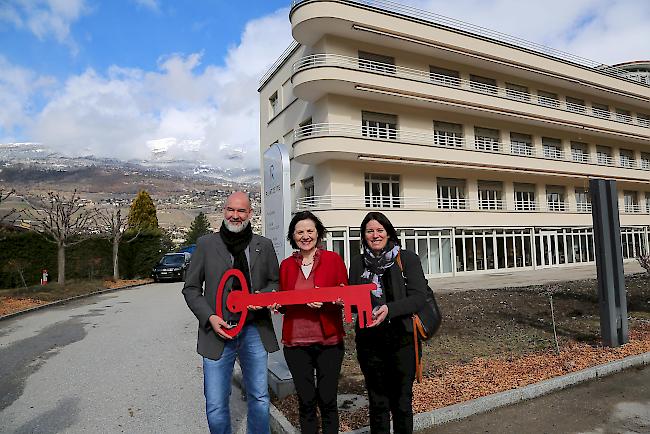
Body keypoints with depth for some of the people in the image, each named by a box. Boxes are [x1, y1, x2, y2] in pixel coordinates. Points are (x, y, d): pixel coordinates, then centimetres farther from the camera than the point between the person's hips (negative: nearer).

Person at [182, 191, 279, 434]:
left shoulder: (264, 245, 5)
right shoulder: (205, 244, 0)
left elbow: (275, 281, 12)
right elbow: (191, 288, 3)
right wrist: (209, 317, -10)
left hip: (255, 331, 2)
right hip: (218, 332, -1)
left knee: (259, 399, 14)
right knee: (216, 407, 5)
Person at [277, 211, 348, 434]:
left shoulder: (333, 259, -1)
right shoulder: (286, 265, 6)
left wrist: (325, 301, -19)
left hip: (328, 340, -2)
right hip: (296, 342, 2)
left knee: (327, 401, 8)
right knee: (305, 401, 12)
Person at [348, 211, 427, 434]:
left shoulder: (408, 259, -3)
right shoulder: (357, 263, 6)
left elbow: (418, 297, -10)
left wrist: (389, 309, -24)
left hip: (402, 338, -2)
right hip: (369, 340, 3)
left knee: (402, 400, 10)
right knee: (377, 400, 15)